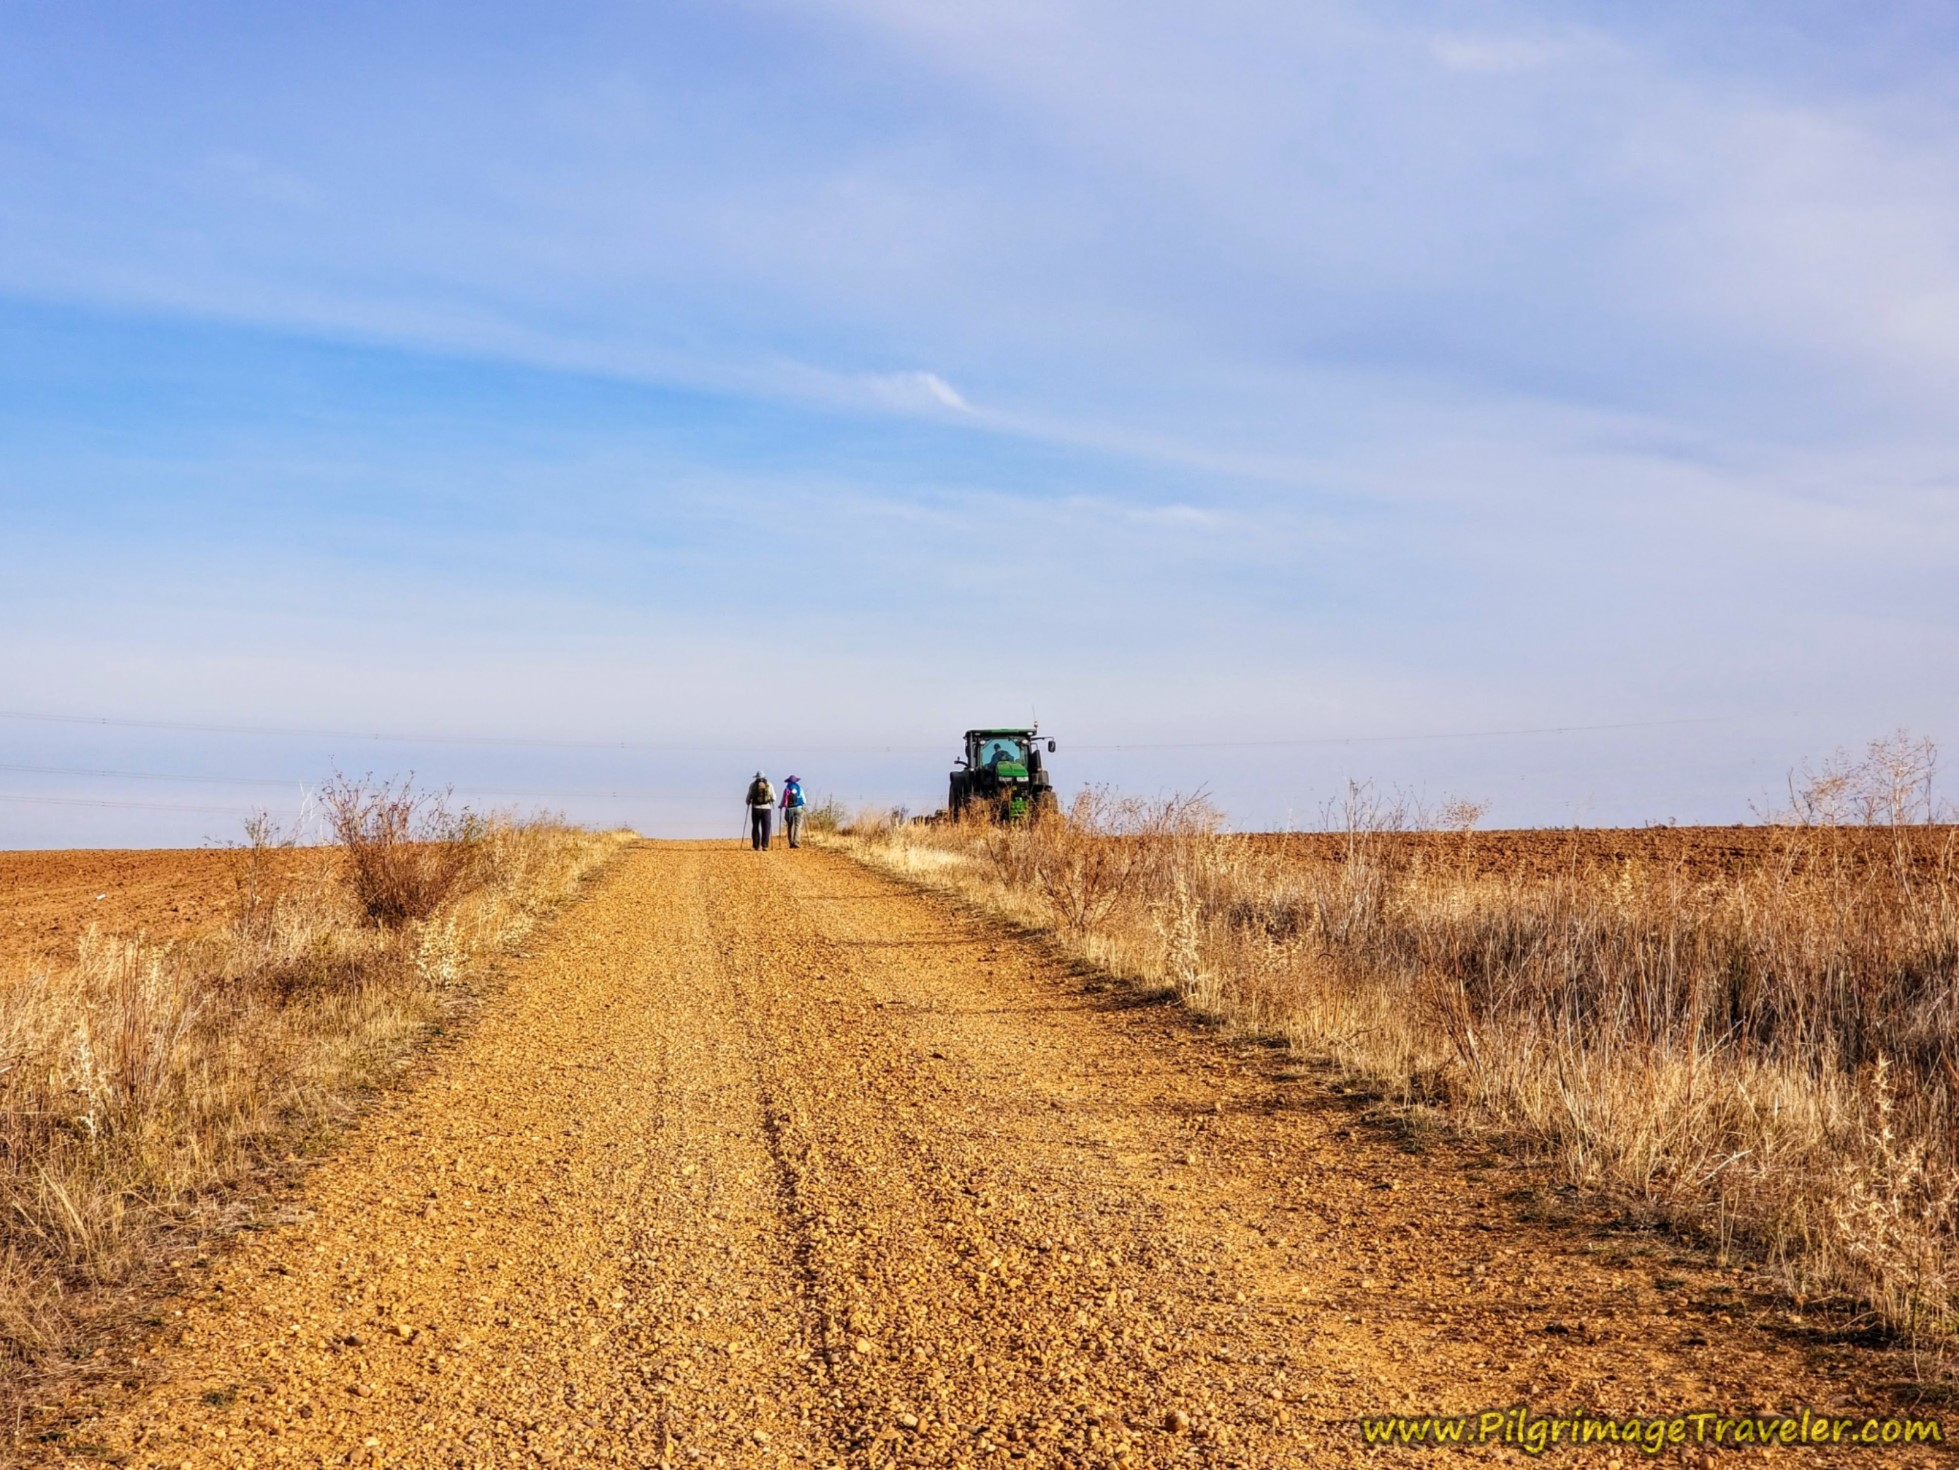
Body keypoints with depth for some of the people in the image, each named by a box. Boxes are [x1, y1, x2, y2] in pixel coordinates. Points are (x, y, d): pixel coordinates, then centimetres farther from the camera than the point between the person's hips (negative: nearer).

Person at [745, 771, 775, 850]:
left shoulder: (753, 785, 0)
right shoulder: (769, 785, 3)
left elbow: (749, 796, 1)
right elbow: (774, 798, 5)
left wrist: (748, 803, 22)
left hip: (756, 808, 0)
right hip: (767, 808, 0)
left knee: (755, 827, 9)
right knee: (766, 828, 4)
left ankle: (756, 846, 7)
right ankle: (764, 846, -4)